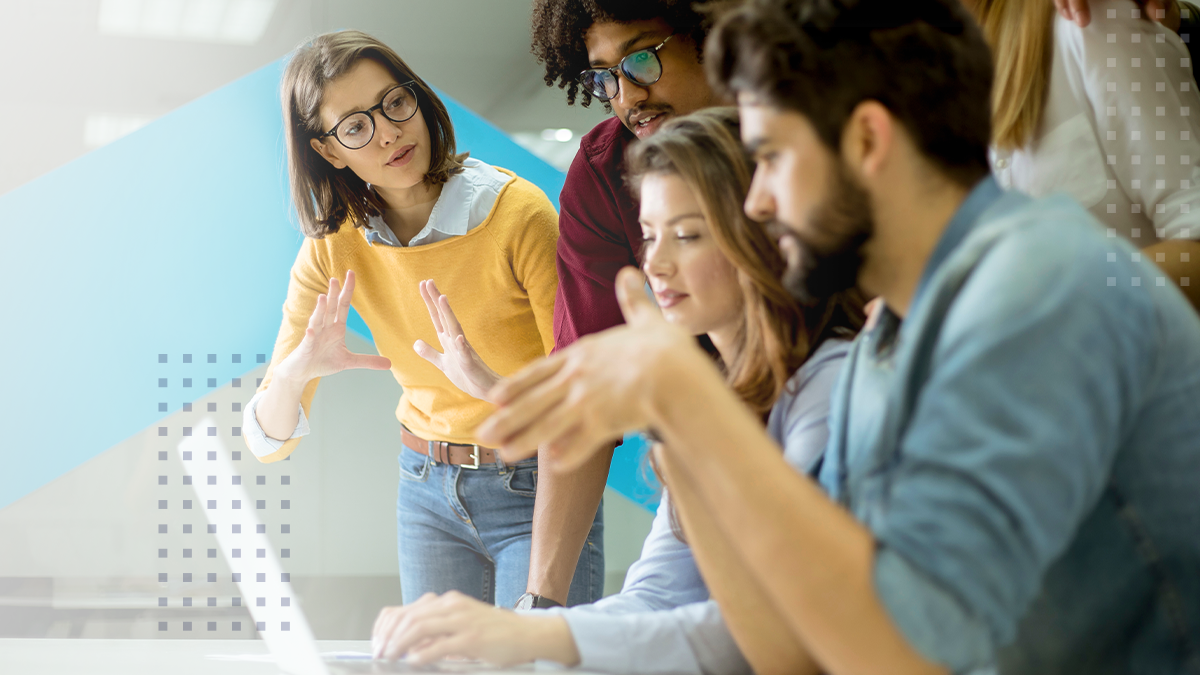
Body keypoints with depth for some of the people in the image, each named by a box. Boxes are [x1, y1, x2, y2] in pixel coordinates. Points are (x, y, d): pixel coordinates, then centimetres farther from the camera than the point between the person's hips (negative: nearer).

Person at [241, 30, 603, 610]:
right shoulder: (332, 250, -6)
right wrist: (295, 371, -30)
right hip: (426, 492, 4)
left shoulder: (518, 213, -19)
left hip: (535, 490, -3)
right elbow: (267, 443, -7)